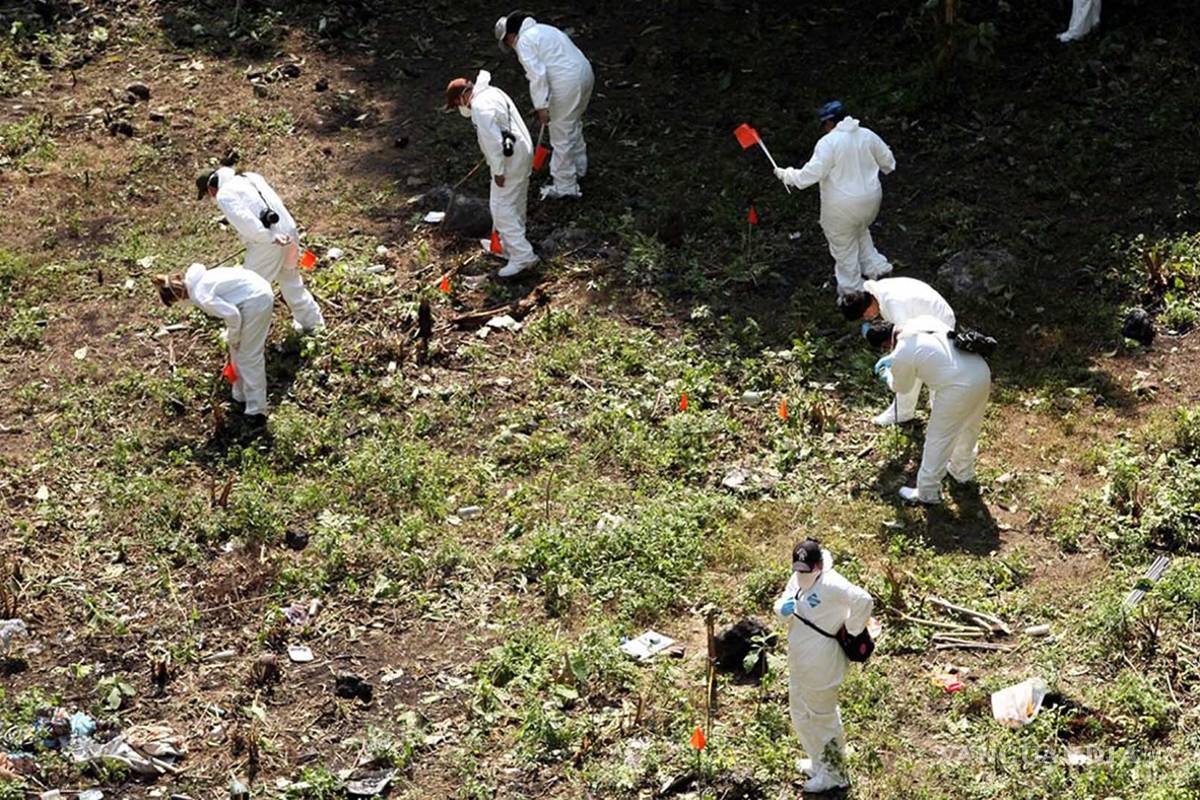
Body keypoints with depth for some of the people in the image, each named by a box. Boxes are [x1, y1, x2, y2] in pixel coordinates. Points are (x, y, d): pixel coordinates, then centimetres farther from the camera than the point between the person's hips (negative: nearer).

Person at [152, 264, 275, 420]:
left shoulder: (200, 295, -20)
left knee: (249, 356, 1)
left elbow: (232, 315, -24)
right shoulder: (196, 277, 7)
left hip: (255, 301, -10)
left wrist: (232, 338, -6)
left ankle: (256, 410, 7)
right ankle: (241, 396, 36)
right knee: (238, 350, 22)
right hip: (259, 290, 10)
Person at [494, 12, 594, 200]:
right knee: (573, 125, 29)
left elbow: (537, 75, -17)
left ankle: (564, 186, 11)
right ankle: (578, 167, 46)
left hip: (566, 85, -9)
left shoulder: (524, 42, -7)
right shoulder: (542, 29, 21)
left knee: (561, 135, 3)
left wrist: (541, 106, -15)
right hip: (584, 73, 10)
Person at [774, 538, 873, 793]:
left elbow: (864, 601, -36)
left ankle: (834, 774, 25)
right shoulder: (797, 579, 0)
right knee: (801, 715, 24)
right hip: (799, 662, 9)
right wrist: (784, 609, -13)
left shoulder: (830, 584, -27)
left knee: (823, 715, 7)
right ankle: (820, 762, 44)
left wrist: (851, 631, -23)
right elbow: (781, 604, 12)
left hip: (821, 664, -9)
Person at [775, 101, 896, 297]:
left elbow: (811, 174, -23)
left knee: (844, 246, 14)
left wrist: (785, 174, -10)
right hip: (870, 199, 6)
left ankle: (851, 290, 27)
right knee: (861, 231, 34)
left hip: (842, 206, -5)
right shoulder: (867, 135, -2)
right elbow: (888, 161, 10)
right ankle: (876, 267, 31)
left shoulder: (828, 142, -20)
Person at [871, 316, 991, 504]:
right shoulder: (923, 320, 8)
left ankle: (927, 493, 27)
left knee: (938, 441, 12)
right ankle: (963, 472, 53)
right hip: (981, 371, 8)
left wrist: (887, 376, 32)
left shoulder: (901, 356, -11)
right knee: (968, 429, 31)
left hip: (958, 390, -8)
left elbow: (902, 388, 10)